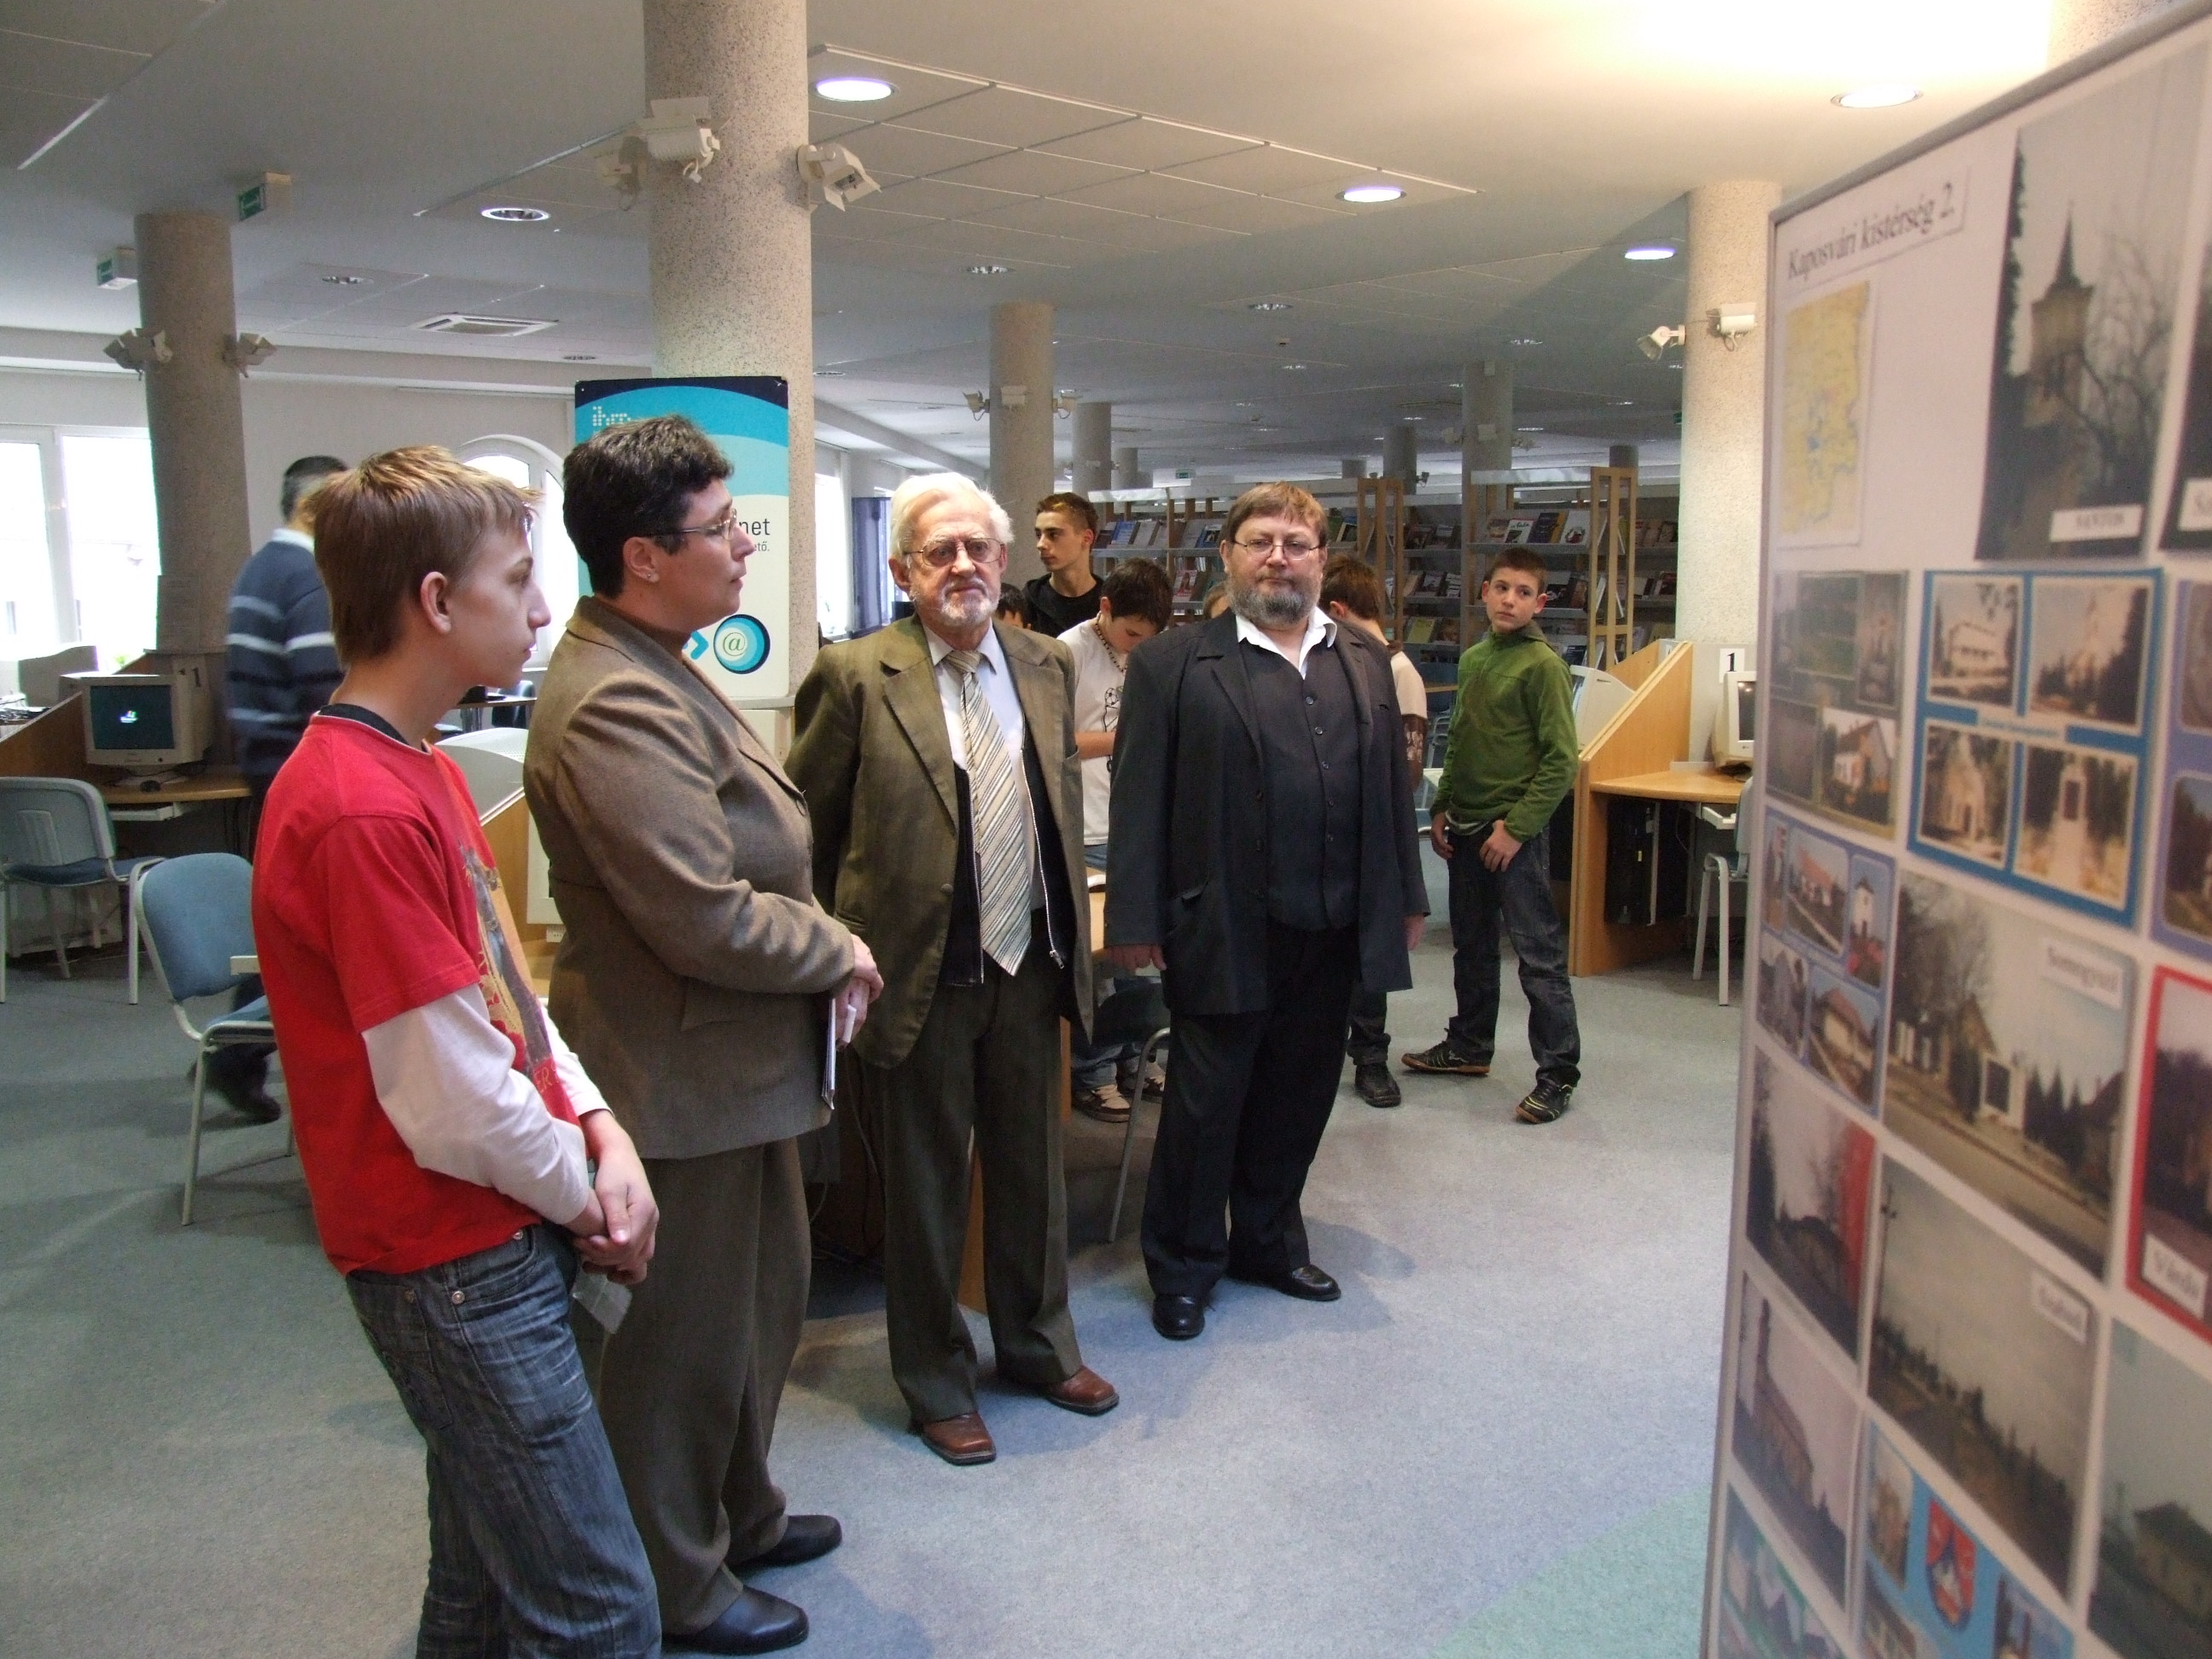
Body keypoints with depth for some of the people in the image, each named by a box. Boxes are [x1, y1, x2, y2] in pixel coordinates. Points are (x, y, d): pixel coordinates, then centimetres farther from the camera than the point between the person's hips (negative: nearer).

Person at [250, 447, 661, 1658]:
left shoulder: (414, 773, 9)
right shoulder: (363, 811, -24)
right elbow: (454, 1104, -22)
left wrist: (602, 1130, -1)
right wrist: (586, 1198, -7)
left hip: (498, 1241, 10)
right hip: (454, 1263, -10)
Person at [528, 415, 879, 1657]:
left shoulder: (658, 670, 9)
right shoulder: (617, 706, -26)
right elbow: (709, 921, -29)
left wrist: (821, 939, 4)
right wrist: (837, 950, -12)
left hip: (739, 1056, 11)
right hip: (685, 1075, -11)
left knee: (768, 1291, 24)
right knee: (688, 1333, 9)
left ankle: (741, 1514, 45)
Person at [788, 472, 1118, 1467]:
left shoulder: (1047, 666, 6)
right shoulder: (856, 677, -10)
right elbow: (805, 832, -6)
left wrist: (1074, 935, 12)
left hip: (1029, 969, 5)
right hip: (920, 977, -5)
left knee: (1032, 1172, 19)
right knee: (925, 1189, 11)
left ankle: (1037, 1346, 40)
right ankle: (934, 1381, 31)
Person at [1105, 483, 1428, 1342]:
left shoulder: (1365, 660, 11)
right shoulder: (1174, 663, -5)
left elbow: (1390, 784, 14)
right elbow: (1139, 798, -7)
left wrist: (1405, 896, 13)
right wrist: (1135, 919, -11)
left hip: (1334, 933, 5)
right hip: (1226, 932, -5)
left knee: (1298, 1098, 16)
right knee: (1205, 1106, 7)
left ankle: (1268, 1240, 36)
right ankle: (1183, 1267, 25)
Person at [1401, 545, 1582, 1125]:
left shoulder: (1543, 665, -9)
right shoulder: (1472, 658, 12)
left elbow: (1562, 761, -13)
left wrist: (1516, 826, -16)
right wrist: (1441, 808, 10)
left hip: (1515, 832, -7)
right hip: (1466, 828, 7)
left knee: (1539, 953, -3)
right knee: (1471, 946, 18)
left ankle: (1558, 1072, 4)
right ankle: (1469, 1047, 32)